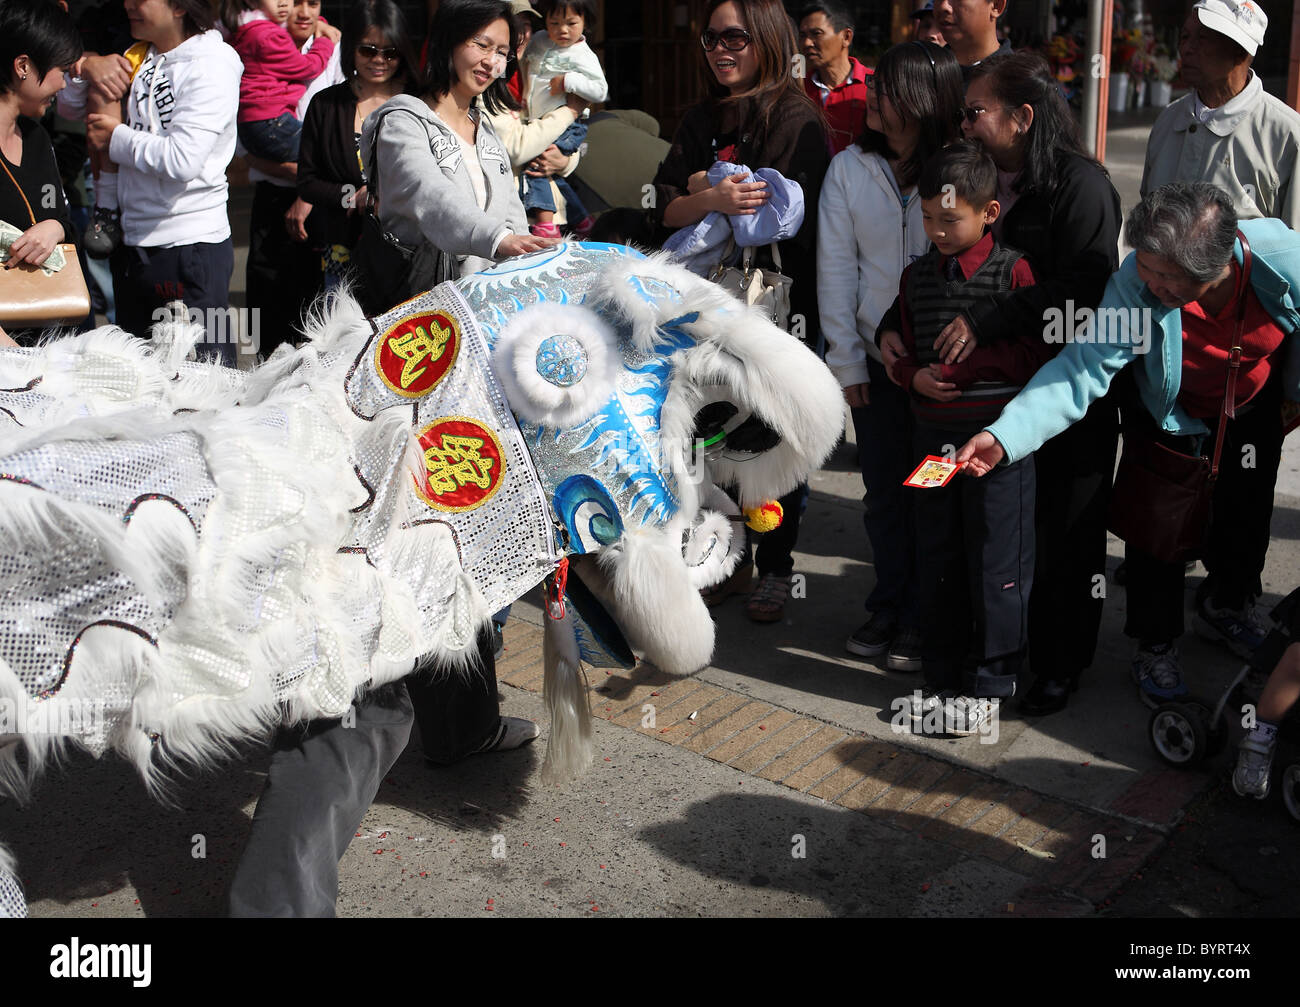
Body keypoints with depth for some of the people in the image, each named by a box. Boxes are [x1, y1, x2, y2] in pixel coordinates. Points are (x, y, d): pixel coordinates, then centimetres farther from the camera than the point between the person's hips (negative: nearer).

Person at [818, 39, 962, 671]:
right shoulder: (850, 169, 2)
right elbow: (836, 268, 2)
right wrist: (846, 359, -2)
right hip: (877, 358, 3)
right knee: (884, 492, 12)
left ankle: (921, 621, 20)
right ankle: (889, 606, 29)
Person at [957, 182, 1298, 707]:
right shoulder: (1134, 284, -39)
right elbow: (1082, 367, -41)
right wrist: (1006, 433, -52)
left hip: (1256, 406, 3)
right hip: (1171, 413, -2)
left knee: (1248, 509, 18)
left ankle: (1229, 607, 47)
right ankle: (1156, 645, 22)